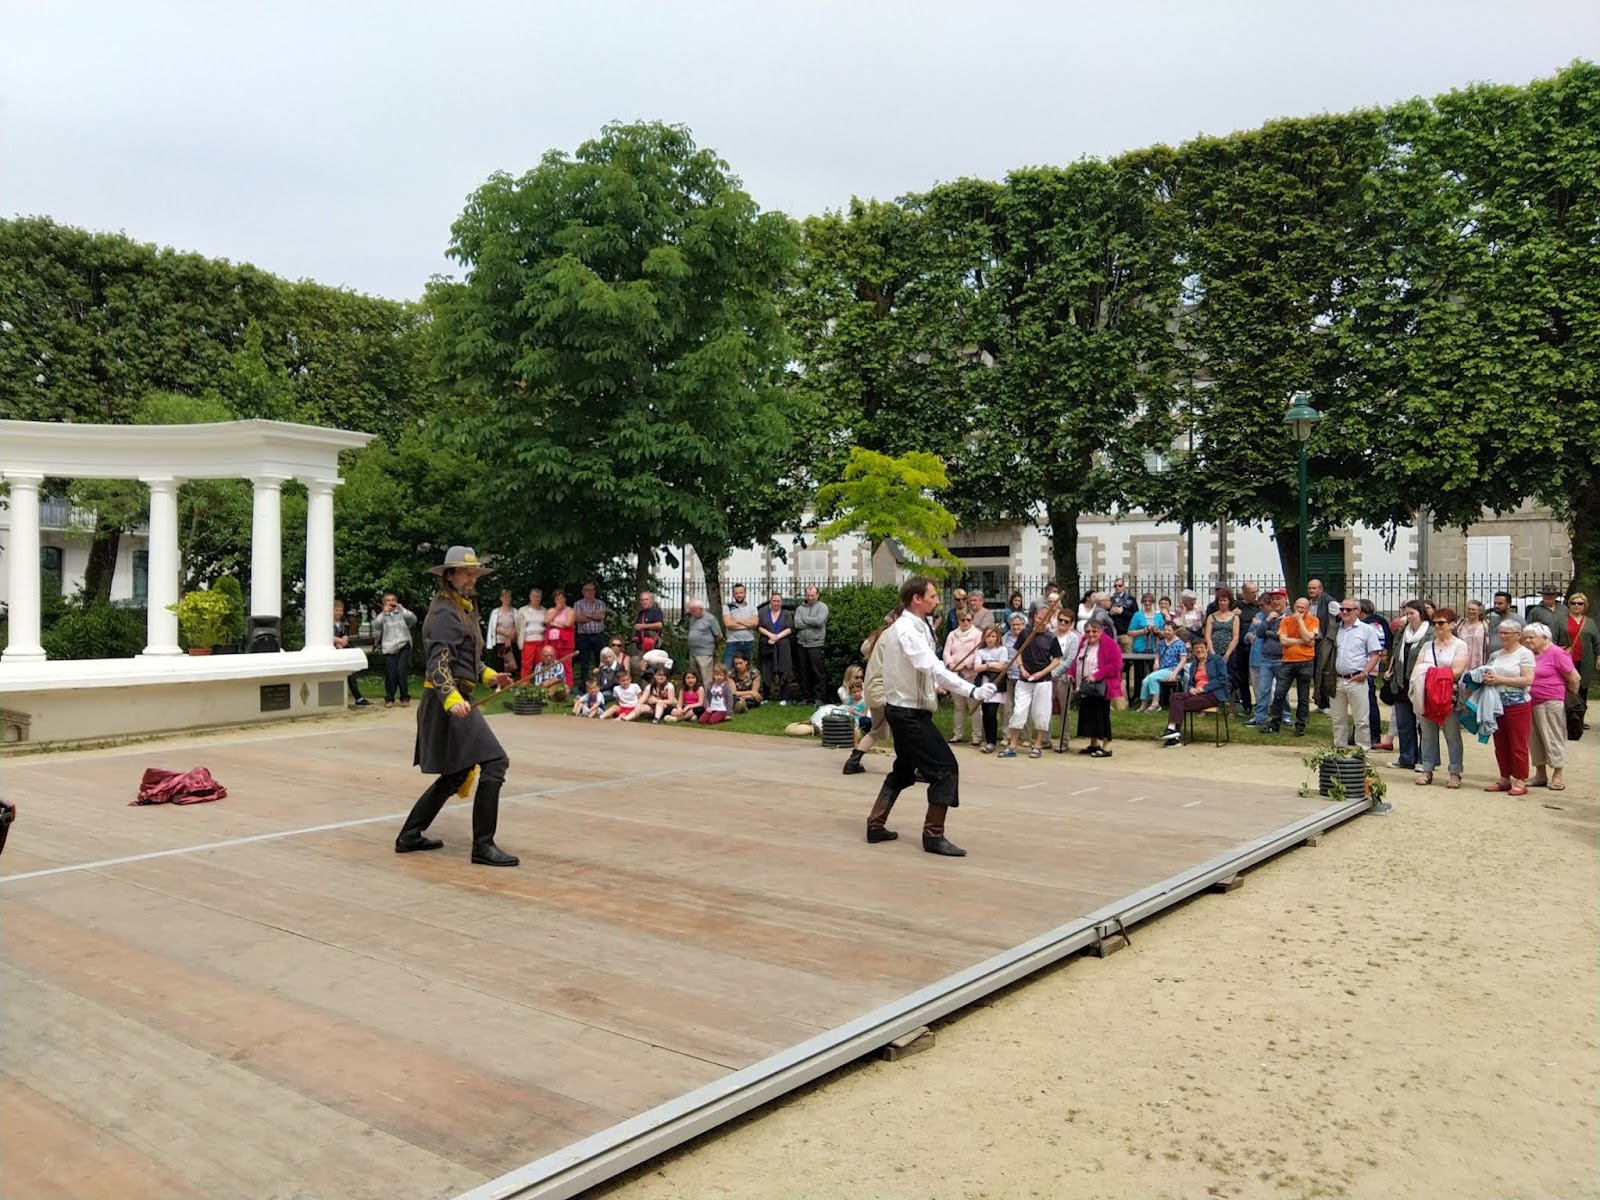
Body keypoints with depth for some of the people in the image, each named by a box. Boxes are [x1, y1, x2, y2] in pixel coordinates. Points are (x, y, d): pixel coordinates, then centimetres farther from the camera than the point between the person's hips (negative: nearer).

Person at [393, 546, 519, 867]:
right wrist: (452, 699, -38)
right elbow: (438, 664, -24)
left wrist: (490, 675, 16)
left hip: (455, 700, 11)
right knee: (494, 763, -14)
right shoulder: (444, 612, -13)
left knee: (455, 775, 18)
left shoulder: (464, 610, 18)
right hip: (446, 701, -11)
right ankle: (483, 846, -10)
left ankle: (410, 835, 27)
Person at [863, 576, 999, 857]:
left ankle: (876, 825, 27)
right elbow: (933, 667, -33)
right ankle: (933, 835, -4)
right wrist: (972, 690, -40)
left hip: (903, 709, 11)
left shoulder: (903, 627, 10)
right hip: (910, 712, -11)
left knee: (904, 770, 22)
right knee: (945, 769, -9)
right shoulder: (908, 631, -21)